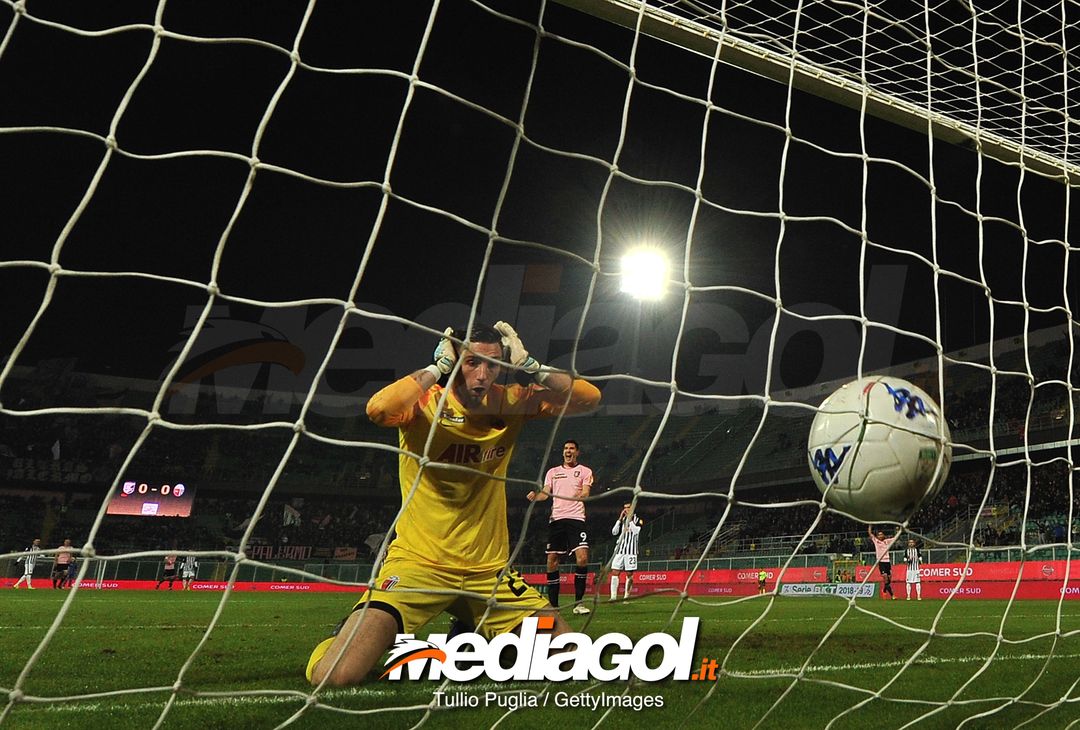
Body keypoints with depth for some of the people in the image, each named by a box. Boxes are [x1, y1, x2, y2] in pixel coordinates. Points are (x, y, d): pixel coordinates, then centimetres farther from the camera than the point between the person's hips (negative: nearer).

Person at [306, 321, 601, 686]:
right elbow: (378, 408, -35)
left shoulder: (508, 403, 1)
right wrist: (437, 368, -23)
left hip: (489, 570, 5)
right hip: (418, 562, -4)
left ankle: (474, 637, 28)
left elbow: (588, 398, -4)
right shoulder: (426, 403, -12)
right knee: (333, 676, -20)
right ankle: (344, 637, 20)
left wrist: (529, 365, -13)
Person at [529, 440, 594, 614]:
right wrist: (535, 495, -14)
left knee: (582, 557, -18)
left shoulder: (585, 471, 11)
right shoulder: (553, 472, 19)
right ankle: (553, 604, 9)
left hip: (576, 518, -3)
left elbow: (586, 493, -3)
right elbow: (545, 493, 8)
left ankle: (578, 602, -7)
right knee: (552, 560, 0)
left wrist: (582, 495, -26)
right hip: (556, 518, 3)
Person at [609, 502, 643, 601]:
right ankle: (613, 596, -8)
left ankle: (626, 596, 6)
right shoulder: (622, 520, 17)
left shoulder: (637, 519, 4)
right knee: (614, 573, -6)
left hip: (631, 551, -4)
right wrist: (620, 519, 0)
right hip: (619, 549, 4)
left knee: (629, 574, -2)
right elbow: (614, 532, 6)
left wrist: (629, 519, -9)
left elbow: (636, 531, -14)